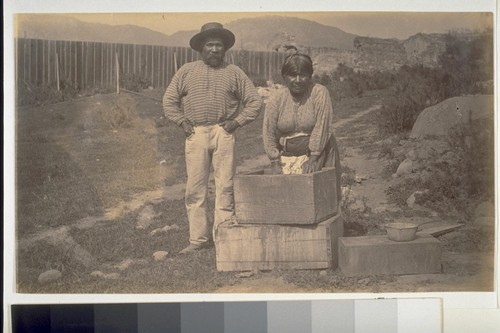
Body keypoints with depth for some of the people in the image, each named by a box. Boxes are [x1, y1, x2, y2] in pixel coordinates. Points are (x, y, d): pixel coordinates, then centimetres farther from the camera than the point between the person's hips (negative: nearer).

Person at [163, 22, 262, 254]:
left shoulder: (234, 73, 10)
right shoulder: (186, 71, 12)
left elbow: (254, 101, 10)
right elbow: (169, 100, 15)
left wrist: (237, 122, 0)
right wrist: (182, 122, 4)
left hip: (223, 133, -1)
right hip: (195, 134, 1)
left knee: (225, 186, -2)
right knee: (195, 187, 0)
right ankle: (198, 238, 8)